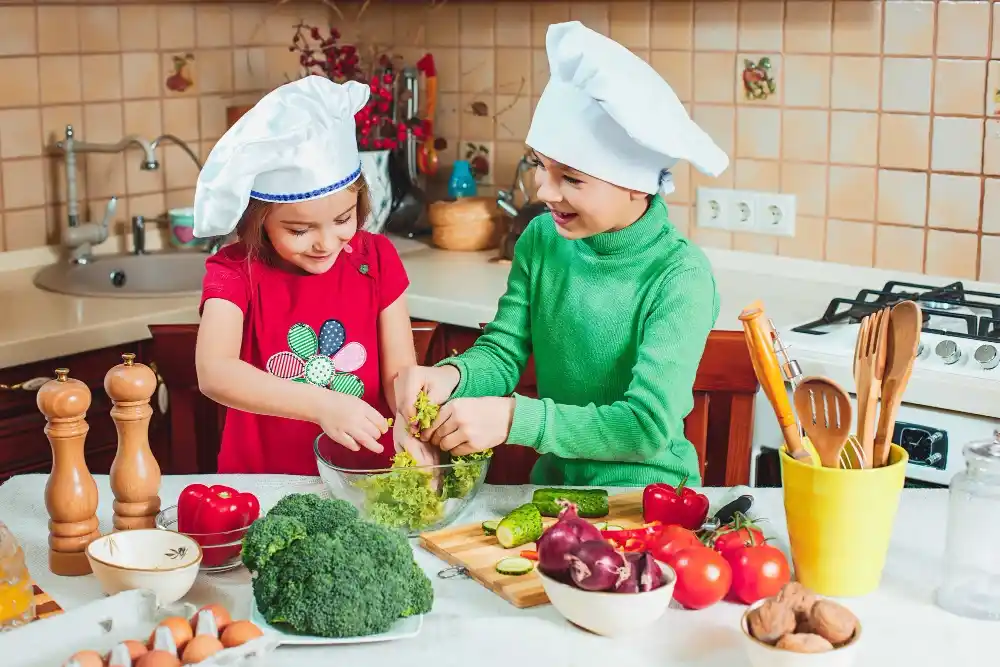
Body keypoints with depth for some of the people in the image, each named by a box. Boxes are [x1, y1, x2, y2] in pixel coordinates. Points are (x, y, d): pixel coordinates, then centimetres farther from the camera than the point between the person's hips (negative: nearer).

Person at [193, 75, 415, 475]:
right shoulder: (235, 270, -7)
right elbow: (213, 373, -23)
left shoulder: (376, 260, 0)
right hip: (261, 486, -2)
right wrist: (321, 404, -34)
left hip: (366, 480, 2)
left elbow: (399, 371, -1)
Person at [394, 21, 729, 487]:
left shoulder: (679, 276, -17)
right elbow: (503, 353, 1)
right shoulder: (541, 240, -2)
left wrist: (514, 418, -28)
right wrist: (452, 375, -21)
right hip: (552, 483, 5)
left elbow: (649, 426, -21)